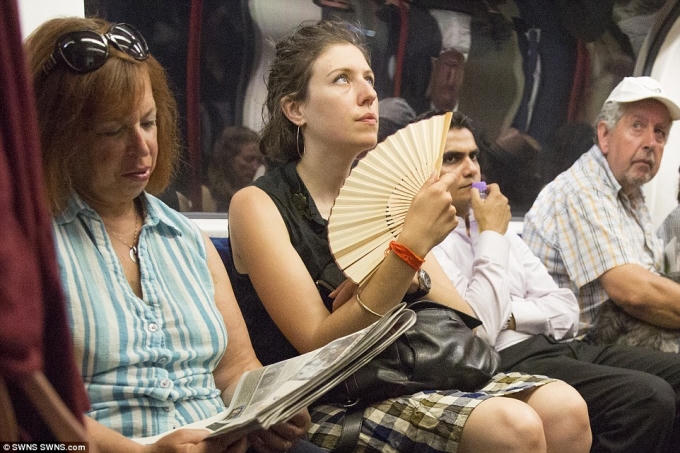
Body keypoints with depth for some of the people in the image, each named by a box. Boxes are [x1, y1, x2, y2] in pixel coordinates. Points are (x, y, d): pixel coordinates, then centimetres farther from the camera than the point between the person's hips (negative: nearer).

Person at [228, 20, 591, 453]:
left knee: (564, 407, -20)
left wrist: (407, 276, -12)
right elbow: (320, 346, -15)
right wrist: (412, 244, -22)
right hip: (323, 405, -5)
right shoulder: (257, 205, -4)